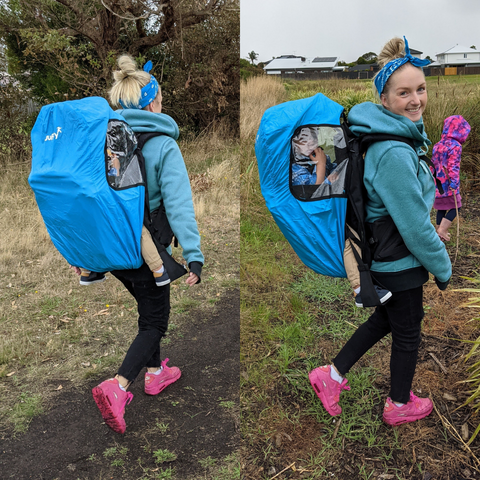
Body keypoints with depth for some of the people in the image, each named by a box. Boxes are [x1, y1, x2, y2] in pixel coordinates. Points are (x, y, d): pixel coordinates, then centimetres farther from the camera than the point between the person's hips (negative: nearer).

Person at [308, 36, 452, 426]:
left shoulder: (388, 133, 2)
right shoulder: (395, 152, -30)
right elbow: (415, 224, -25)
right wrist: (442, 266, -10)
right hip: (399, 261, -9)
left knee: (387, 318, 27)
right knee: (408, 331, 13)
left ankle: (333, 375, 34)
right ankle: (400, 406, 38)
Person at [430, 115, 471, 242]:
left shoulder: (437, 145, 10)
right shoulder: (455, 146, -13)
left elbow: (433, 165, 16)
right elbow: (453, 167, -19)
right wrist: (454, 184, -20)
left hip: (437, 183, 7)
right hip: (447, 185, -7)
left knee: (441, 208, 16)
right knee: (455, 207, 6)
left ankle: (439, 230, 23)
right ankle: (442, 229, -4)